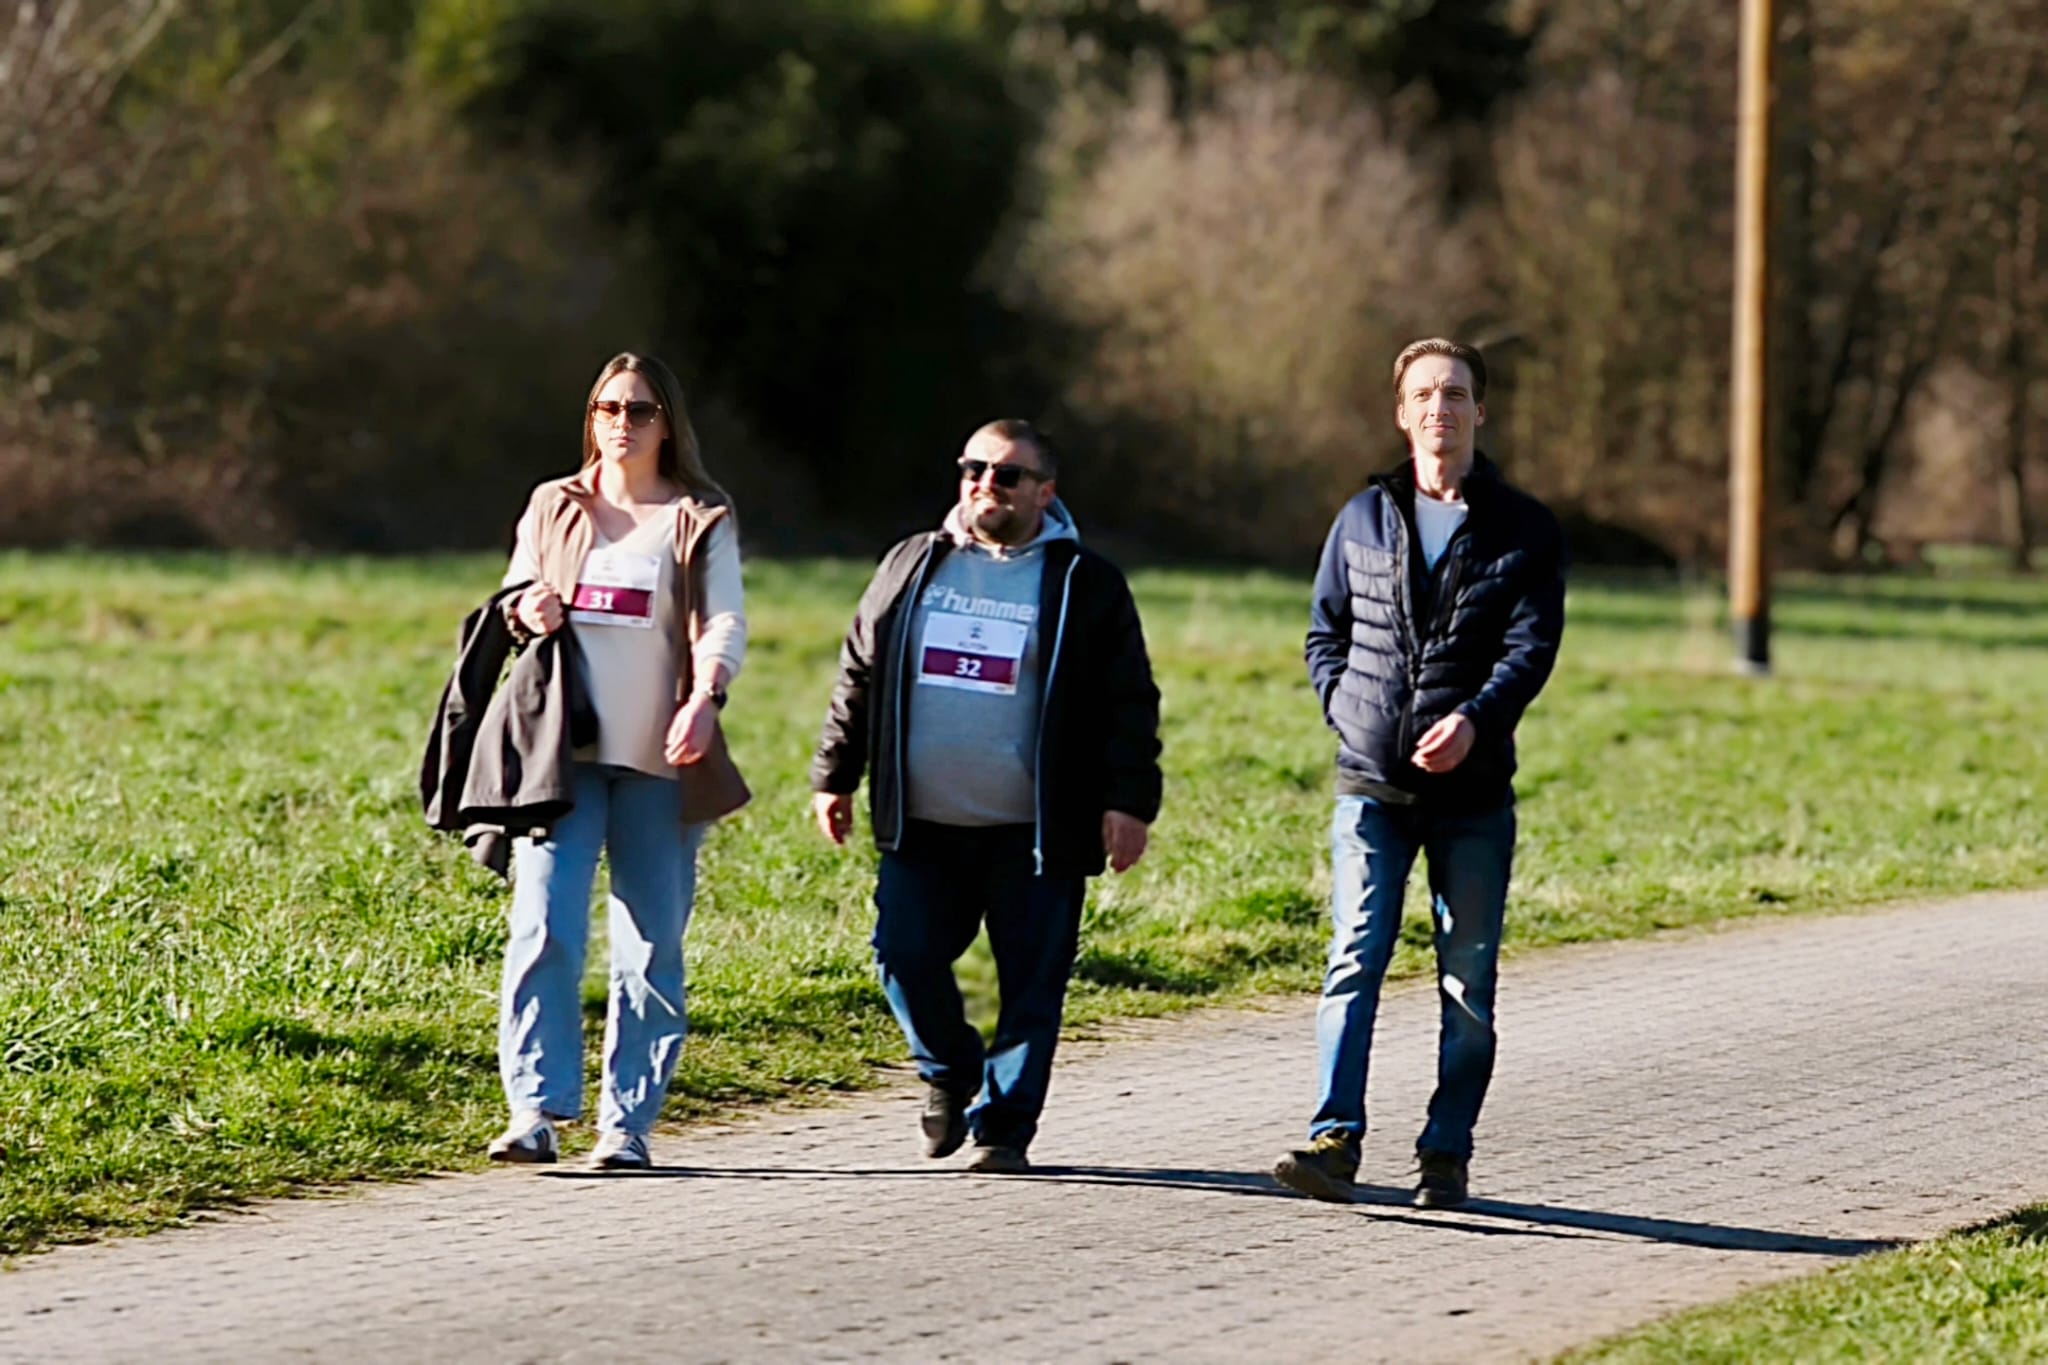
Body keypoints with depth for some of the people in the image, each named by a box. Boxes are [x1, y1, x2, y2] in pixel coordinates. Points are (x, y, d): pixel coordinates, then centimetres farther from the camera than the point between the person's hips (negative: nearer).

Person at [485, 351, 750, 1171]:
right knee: (543, 930, -12)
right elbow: (512, 605, 21)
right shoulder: (552, 510, 15)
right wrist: (525, 612, -5)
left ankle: (628, 1121, 8)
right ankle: (536, 1111, -13)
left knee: (651, 948, 1)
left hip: (658, 764, -1)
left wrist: (705, 697, -24)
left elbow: (724, 621, -4)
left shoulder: (701, 522, 7)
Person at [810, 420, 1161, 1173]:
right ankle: (950, 1072, 25)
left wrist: (1129, 800, -9)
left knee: (1031, 984, -2)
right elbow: (859, 676, 17)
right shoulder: (913, 565, 11)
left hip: (1034, 833, -3)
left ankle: (1003, 1125, 9)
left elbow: (1129, 703, 1)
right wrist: (834, 775, 14)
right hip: (924, 828, 3)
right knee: (905, 958, -2)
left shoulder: (1086, 583, 3)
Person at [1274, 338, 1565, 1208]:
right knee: (1354, 960, -11)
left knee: (1467, 981, 3)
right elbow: (1324, 634, 18)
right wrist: (1347, 713, 0)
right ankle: (1335, 1142, -15)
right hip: (1371, 784, 1)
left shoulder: (1523, 531, 4)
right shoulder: (1364, 520, 12)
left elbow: (1532, 644, -7)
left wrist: (1474, 719, -23)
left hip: (1474, 791, -1)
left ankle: (1446, 1154, 10)